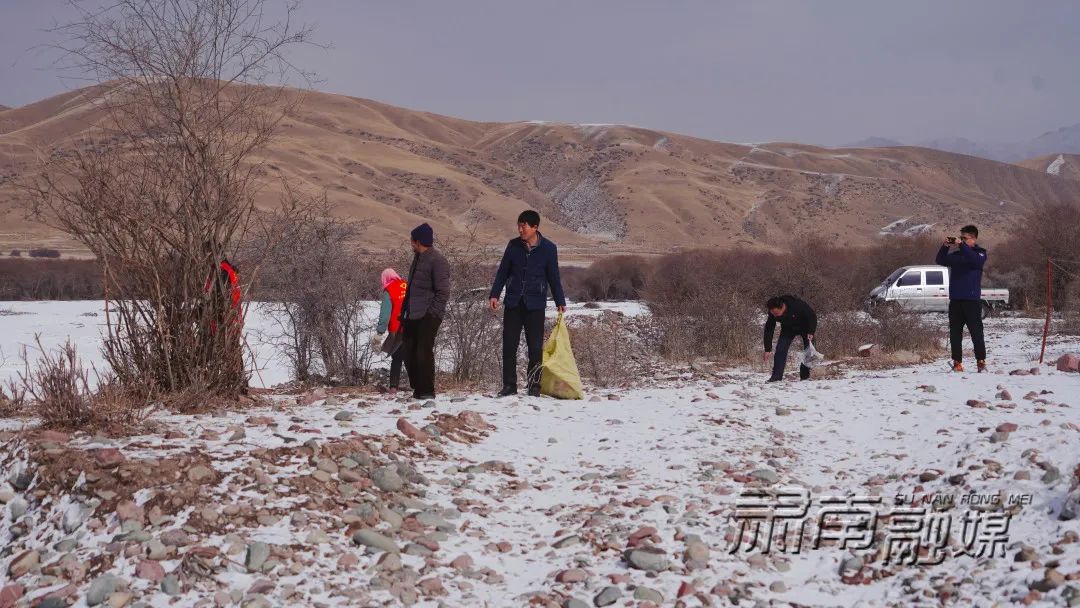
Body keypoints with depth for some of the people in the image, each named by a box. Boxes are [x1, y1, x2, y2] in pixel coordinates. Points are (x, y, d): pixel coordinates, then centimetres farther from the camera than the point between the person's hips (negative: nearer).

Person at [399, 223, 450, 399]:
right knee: (408, 352, 9)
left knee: (424, 352, -8)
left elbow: (443, 292, -16)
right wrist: (403, 312, 19)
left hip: (428, 317, -9)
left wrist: (432, 312, -18)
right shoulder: (418, 259, 17)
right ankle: (418, 388, 19)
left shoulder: (437, 261, -13)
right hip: (413, 316, 9)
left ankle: (427, 391, 0)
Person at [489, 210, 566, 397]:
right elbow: (502, 271, 10)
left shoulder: (548, 248, -1)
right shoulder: (513, 245, 4)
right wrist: (495, 294, 2)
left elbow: (554, 277, 5)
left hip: (535, 305, -2)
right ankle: (509, 385, 8)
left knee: (535, 347, -2)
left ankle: (534, 386, 7)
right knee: (509, 345, 1)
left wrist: (560, 301, 3)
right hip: (513, 303, 2)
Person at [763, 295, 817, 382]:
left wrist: (811, 332, -33)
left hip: (805, 327, -2)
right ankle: (776, 376, -14)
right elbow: (769, 330, -18)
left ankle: (805, 376, 5)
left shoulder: (798, 306, -39)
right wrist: (767, 349, -19)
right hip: (788, 329, 2)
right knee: (780, 350, -14)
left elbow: (812, 316, -24)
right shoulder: (772, 314, -28)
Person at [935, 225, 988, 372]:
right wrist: (945, 246, -11)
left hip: (972, 300, -4)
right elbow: (941, 261, 4)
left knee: (976, 333, -5)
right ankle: (957, 363, 9)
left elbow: (976, 261, -18)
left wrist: (961, 245, -21)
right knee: (955, 334, 4)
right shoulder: (956, 254, 15)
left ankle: (981, 363, -2)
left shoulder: (980, 253, 4)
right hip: (955, 300, 5)